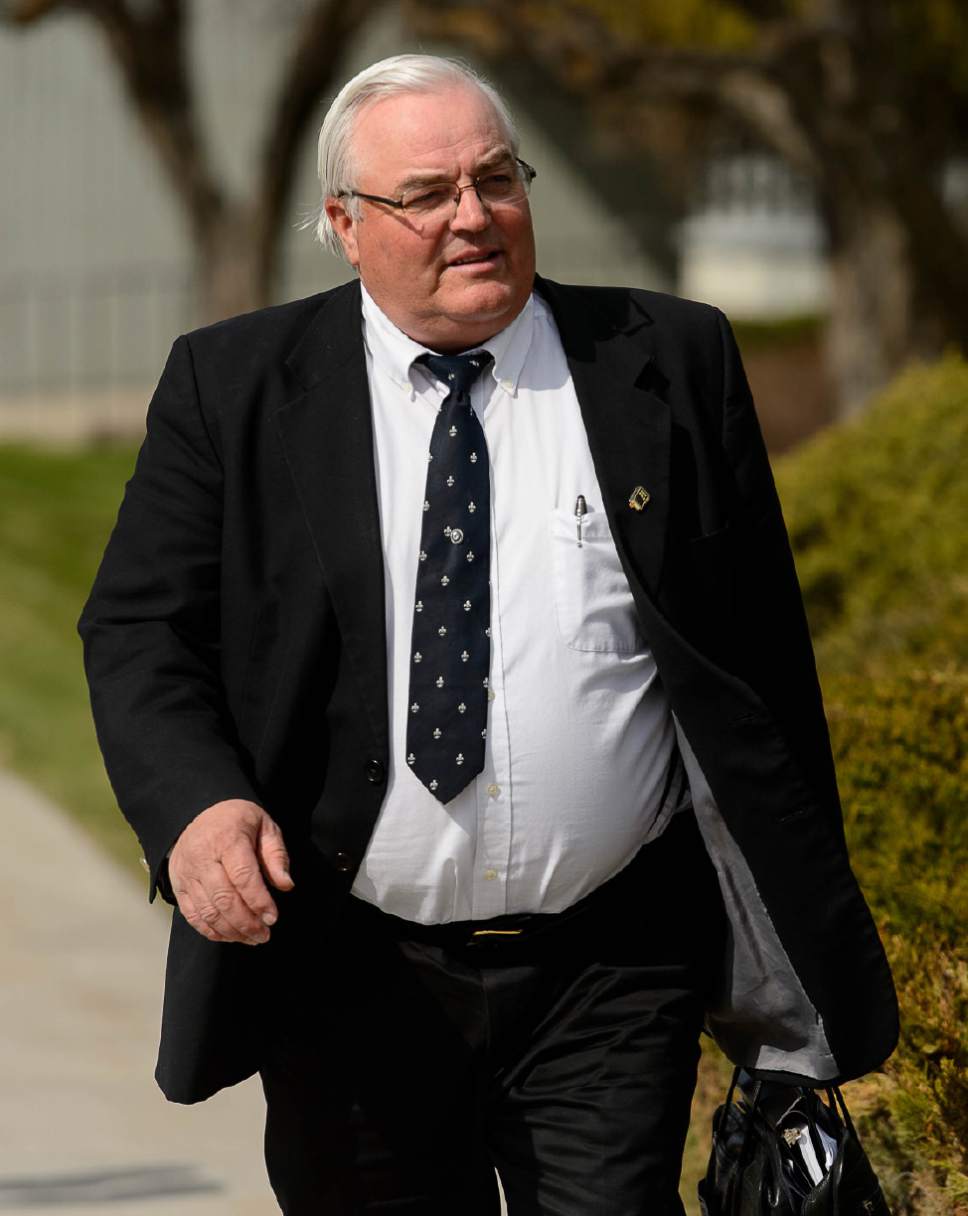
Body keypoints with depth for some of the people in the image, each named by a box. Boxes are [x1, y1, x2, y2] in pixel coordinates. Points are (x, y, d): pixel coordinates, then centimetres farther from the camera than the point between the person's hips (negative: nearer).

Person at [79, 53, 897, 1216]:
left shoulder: (669, 364, 4)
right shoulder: (233, 386, 2)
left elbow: (761, 644, 6)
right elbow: (138, 631, 0)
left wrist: (810, 934, 7)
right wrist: (194, 805, -21)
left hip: (613, 978, 0)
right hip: (353, 981, 1)